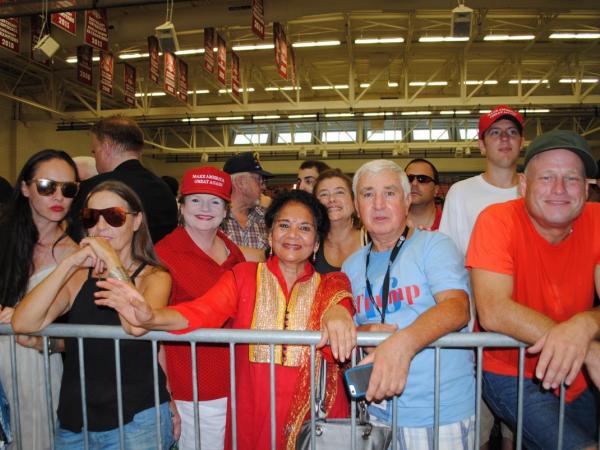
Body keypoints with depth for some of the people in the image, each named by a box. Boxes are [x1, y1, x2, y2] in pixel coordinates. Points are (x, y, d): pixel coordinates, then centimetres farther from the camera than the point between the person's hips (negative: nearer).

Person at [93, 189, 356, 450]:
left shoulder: (328, 284, 2)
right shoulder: (243, 276, -2)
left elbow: (339, 300, -18)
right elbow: (202, 311, -16)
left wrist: (337, 312, -42)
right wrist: (151, 317, -34)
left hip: (314, 416, 1)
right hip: (253, 417, 0)